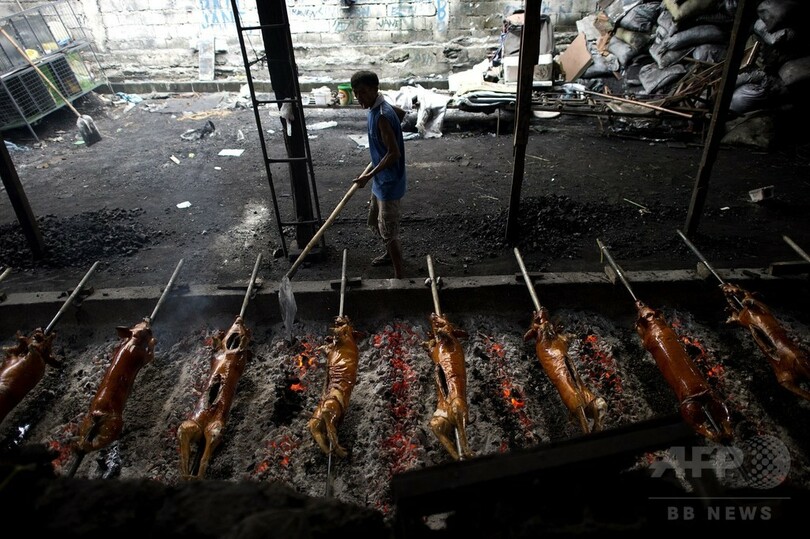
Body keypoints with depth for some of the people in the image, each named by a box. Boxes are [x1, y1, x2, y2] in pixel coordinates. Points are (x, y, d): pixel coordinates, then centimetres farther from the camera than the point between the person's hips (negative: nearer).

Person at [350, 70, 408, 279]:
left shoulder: (382, 116, -27)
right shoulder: (378, 106, 2)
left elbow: (394, 153, -27)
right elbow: (402, 113, 22)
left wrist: (369, 175, -24)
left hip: (390, 182, -10)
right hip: (381, 179, 10)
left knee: (389, 231, -2)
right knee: (375, 221, 25)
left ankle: (399, 277, 10)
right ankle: (390, 254, 48)